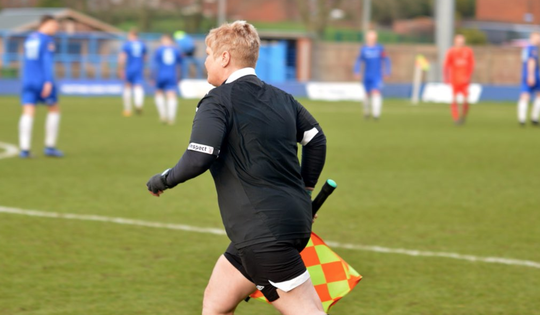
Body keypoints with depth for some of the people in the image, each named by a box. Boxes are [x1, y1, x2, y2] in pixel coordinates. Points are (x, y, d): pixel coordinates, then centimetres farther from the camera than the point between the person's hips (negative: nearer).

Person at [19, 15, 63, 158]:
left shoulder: (29, 39, 15)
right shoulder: (47, 40, -7)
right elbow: (48, 61, -17)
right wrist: (48, 82, -22)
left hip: (28, 81, 6)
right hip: (43, 81, -6)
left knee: (28, 113, -2)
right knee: (54, 110, 11)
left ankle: (24, 148, -15)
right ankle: (50, 146, 8)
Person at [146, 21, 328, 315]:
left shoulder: (217, 102, -9)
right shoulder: (280, 98, 14)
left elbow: (198, 159, -19)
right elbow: (316, 139, 21)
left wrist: (163, 180, -1)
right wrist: (303, 190, 31)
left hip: (266, 233, -9)